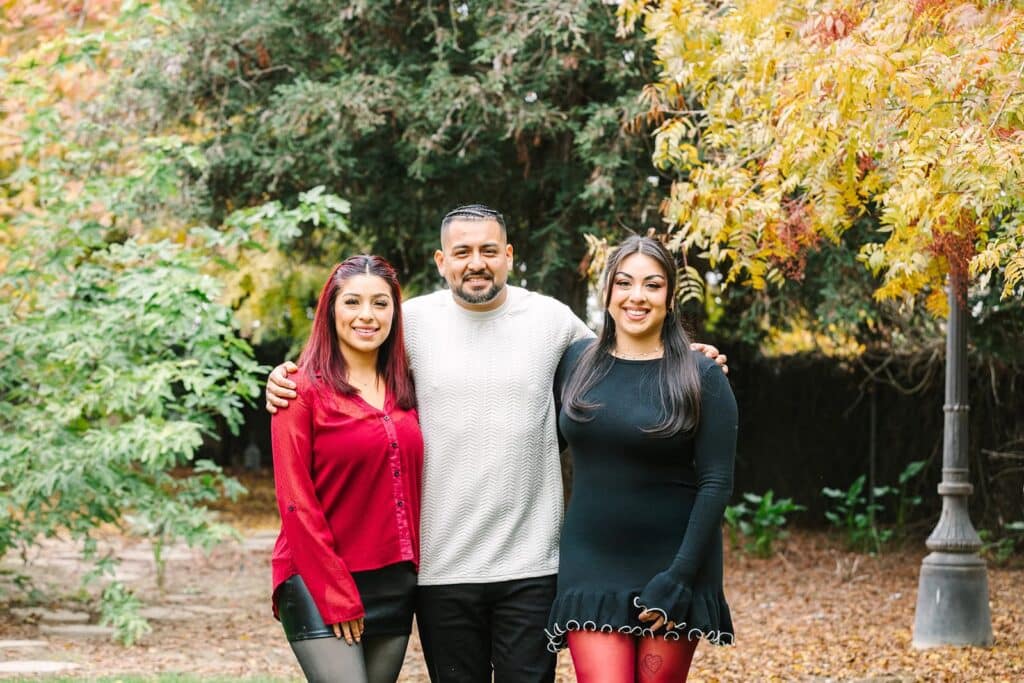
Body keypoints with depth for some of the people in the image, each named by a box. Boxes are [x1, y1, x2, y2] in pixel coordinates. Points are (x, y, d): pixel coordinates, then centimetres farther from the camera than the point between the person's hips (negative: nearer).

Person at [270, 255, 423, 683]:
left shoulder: (401, 390, 12)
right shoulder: (304, 389, -5)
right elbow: (295, 501, -9)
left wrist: (413, 574, 4)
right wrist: (336, 595, -13)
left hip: (394, 585, 6)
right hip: (320, 587, -6)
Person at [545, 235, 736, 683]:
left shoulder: (700, 376, -4)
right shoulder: (576, 362, 6)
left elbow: (716, 484, -7)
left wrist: (679, 576, -14)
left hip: (669, 568, -2)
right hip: (592, 566, 2)